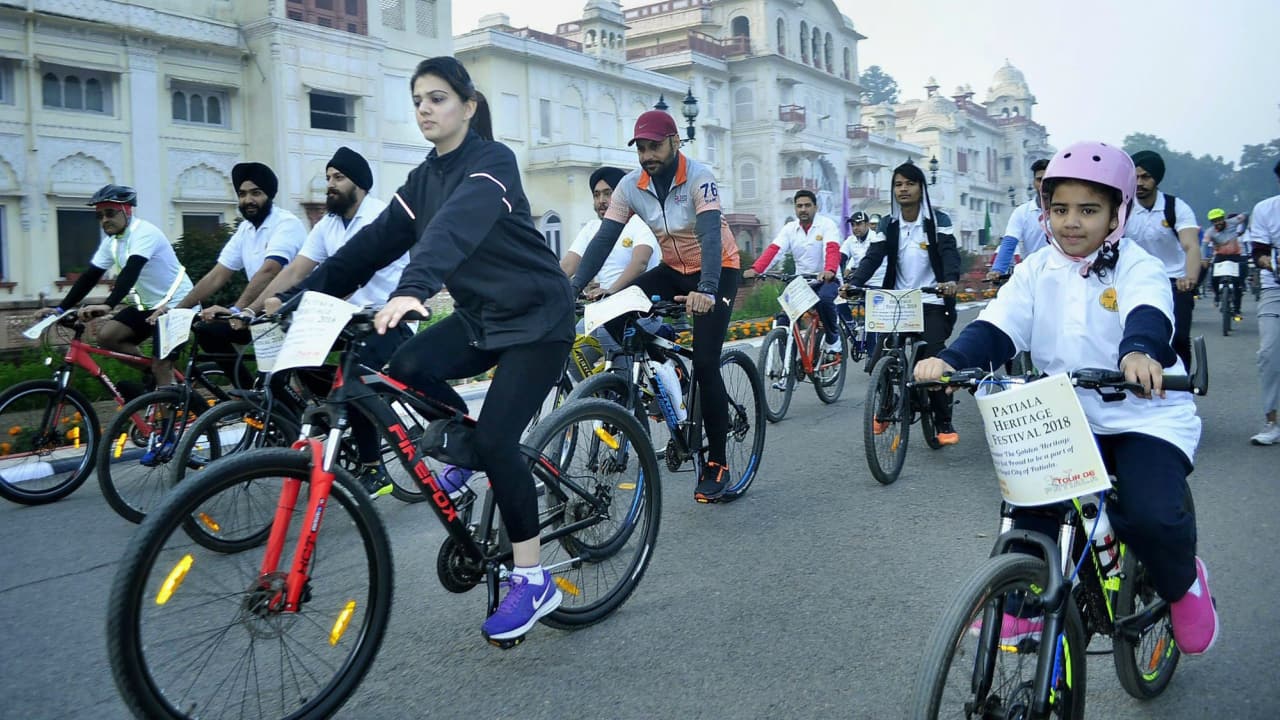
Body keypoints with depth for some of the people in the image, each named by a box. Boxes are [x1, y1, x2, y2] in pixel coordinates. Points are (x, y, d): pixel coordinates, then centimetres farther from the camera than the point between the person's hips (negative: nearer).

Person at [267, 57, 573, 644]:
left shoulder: (492, 161, -16)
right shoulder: (424, 178, 7)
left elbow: (458, 227, -36)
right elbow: (375, 242, 0)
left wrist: (411, 290, -52)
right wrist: (302, 294, -9)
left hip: (537, 316, -7)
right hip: (482, 314, 7)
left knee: (495, 439, -17)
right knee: (407, 367, -18)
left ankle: (533, 580, -2)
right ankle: (465, 450, 12)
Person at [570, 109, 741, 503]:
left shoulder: (699, 178, -24)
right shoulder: (631, 185, -10)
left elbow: (711, 236, -37)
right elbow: (604, 238, -16)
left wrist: (706, 290, -53)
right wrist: (573, 287, -29)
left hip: (717, 271, -5)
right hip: (674, 270, 5)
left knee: (705, 364, -15)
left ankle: (717, 463, -3)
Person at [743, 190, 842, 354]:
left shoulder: (827, 224, -8)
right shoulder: (790, 229, 2)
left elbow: (832, 249, -25)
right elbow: (773, 250, -12)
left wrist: (829, 270, -46)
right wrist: (755, 269, -30)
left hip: (826, 279, -3)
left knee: (825, 298, -36)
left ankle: (832, 337, -9)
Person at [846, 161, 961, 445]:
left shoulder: (937, 220, -1)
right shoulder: (889, 224, 7)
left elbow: (949, 252, -15)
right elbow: (873, 256, -4)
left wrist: (951, 280, -36)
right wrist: (853, 283, -23)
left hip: (931, 303, -3)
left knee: (933, 359, -14)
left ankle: (944, 423, 3)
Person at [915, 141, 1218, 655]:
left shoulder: (1137, 268, -7)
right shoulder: (1036, 272, 3)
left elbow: (1148, 315, -29)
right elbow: (995, 329, -11)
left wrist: (1138, 351, -54)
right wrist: (949, 360, -32)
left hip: (1145, 416, -3)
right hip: (1068, 420, 3)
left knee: (1151, 515, -22)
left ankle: (1183, 583, 13)